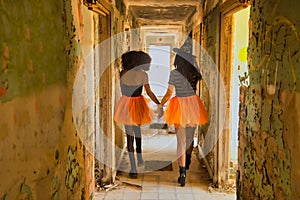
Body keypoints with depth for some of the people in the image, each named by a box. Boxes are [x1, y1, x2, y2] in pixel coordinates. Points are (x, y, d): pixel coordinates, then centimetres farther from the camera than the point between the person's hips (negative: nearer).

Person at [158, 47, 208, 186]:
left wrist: (160, 105, 6)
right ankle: (187, 162, 45)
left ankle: (182, 171, -9)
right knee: (190, 136, 22)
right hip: (193, 104, 4)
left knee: (181, 140, -1)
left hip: (179, 106, -4)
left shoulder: (174, 73, -12)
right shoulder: (195, 72, -1)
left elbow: (169, 93, -7)